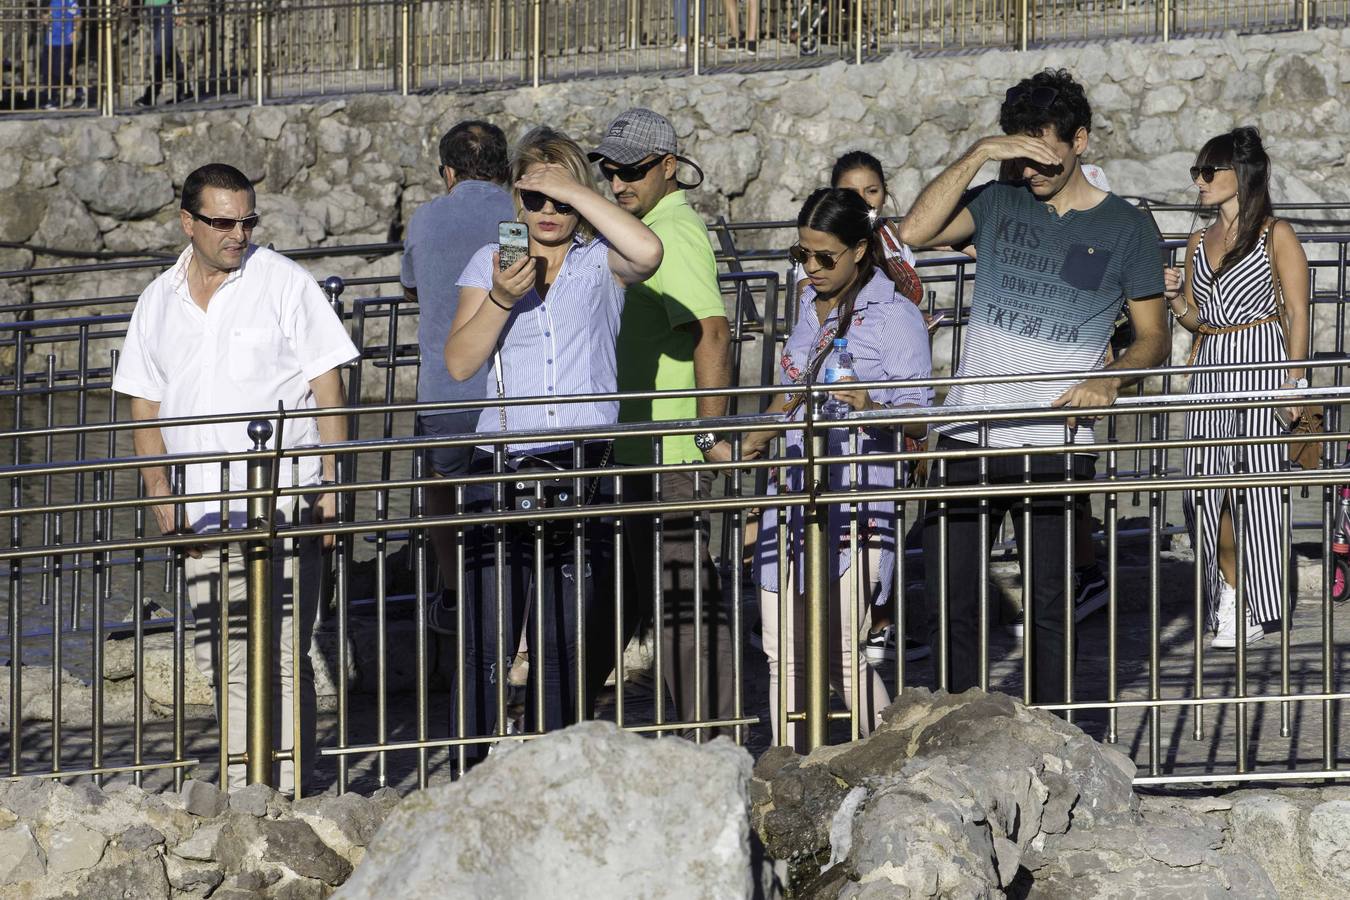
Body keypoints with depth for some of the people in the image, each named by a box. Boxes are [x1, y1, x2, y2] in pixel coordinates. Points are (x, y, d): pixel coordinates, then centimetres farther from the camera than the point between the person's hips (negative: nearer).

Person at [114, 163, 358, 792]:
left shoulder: (283, 283, 0)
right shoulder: (158, 303, 12)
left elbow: (328, 389, -1)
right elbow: (146, 408, 16)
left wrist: (331, 482, -8)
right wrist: (159, 492, 3)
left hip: (282, 502, -4)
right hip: (201, 507, 4)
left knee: (280, 656, -9)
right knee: (221, 659, 7)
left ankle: (287, 792, -7)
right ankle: (239, 792, 14)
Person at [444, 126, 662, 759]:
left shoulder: (601, 262, 5)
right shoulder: (490, 262, 11)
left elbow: (647, 252, -19)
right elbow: (459, 363, 3)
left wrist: (572, 189, -13)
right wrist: (501, 299, -12)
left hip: (583, 471, -1)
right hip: (502, 469, 1)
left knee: (563, 652, 6)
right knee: (484, 648, -6)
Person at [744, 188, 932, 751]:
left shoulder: (895, 317, -6)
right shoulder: (809, 306, 16)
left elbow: (916, 417, -11)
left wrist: (871, 408, -29)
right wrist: (754, 442, 29)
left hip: (854, 499, -7)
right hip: (791, 494, 7)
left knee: (840, 654, -10)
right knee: (784, 655, 3)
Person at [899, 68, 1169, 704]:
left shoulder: (1125, 228, 4)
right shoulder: (1000, 204, 8)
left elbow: (1153, 338, 8)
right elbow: (915, 232, -8)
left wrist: (1108, 378, -13)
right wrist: (979, 154, -12)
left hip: (1056, 446, -2)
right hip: (966, 440, 2)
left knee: (1050, 606, 1)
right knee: (948, 605, 4)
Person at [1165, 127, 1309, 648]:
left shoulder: (1276, 236, -1)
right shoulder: (1199, 243, 16)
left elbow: (1297, 314, -4)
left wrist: (1293, 379, -11)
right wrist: (1176, 298, -1)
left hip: (1263, 364, -6)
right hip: (1211, 367, 6)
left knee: (1258, 486, -4)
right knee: (1206, 484, 0)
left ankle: (1254, 610, 2)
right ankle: (1230, 591, 16)